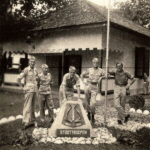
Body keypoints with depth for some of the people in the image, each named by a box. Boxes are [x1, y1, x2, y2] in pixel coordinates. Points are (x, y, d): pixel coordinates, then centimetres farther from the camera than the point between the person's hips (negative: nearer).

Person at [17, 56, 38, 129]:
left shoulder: (35, 70, 11)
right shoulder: (26, 70, -9)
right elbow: (18, 78, -11)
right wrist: (22, 87, -9)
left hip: (35, 90, 6)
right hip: (29, 90, -6)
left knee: (32, 106, 12)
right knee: (27, 106, -8)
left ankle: (32, 120, 21)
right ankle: (26, 122, -5)